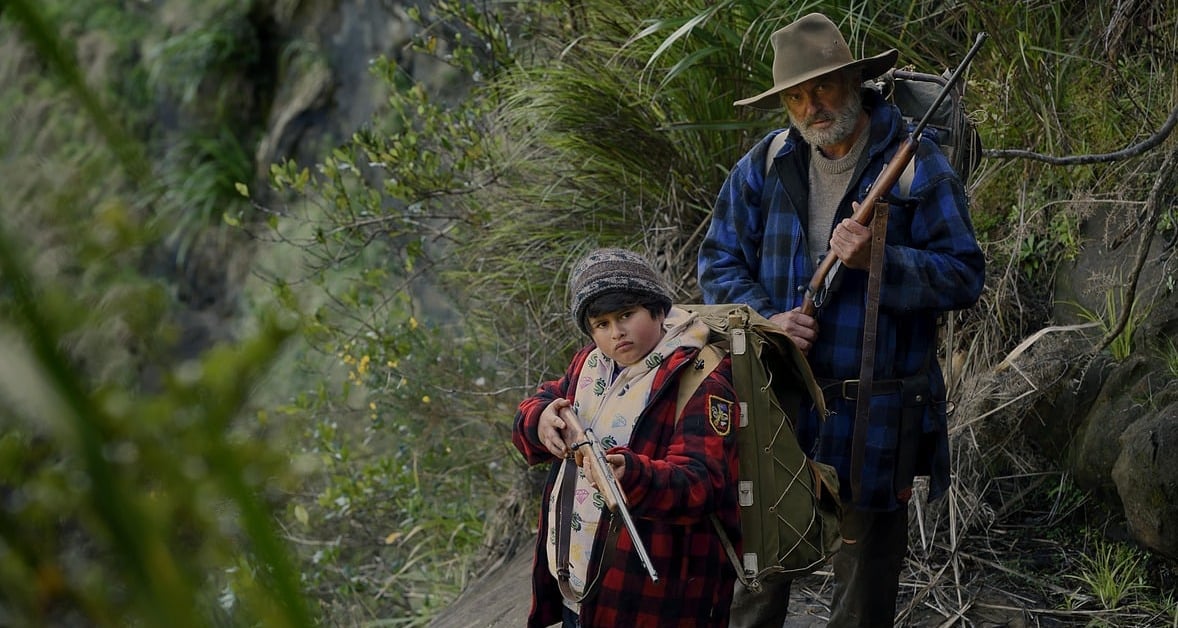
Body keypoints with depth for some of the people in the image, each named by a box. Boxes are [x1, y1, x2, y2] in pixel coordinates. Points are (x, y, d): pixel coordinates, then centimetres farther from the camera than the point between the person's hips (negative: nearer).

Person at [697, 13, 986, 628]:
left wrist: (877, 258, -25)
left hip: (877, 415, -3)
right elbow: (719, 259, 7)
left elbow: (964, 276, -10)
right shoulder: (764, 166, 3)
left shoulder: (918, 166, -8)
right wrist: (765, 320, -12)